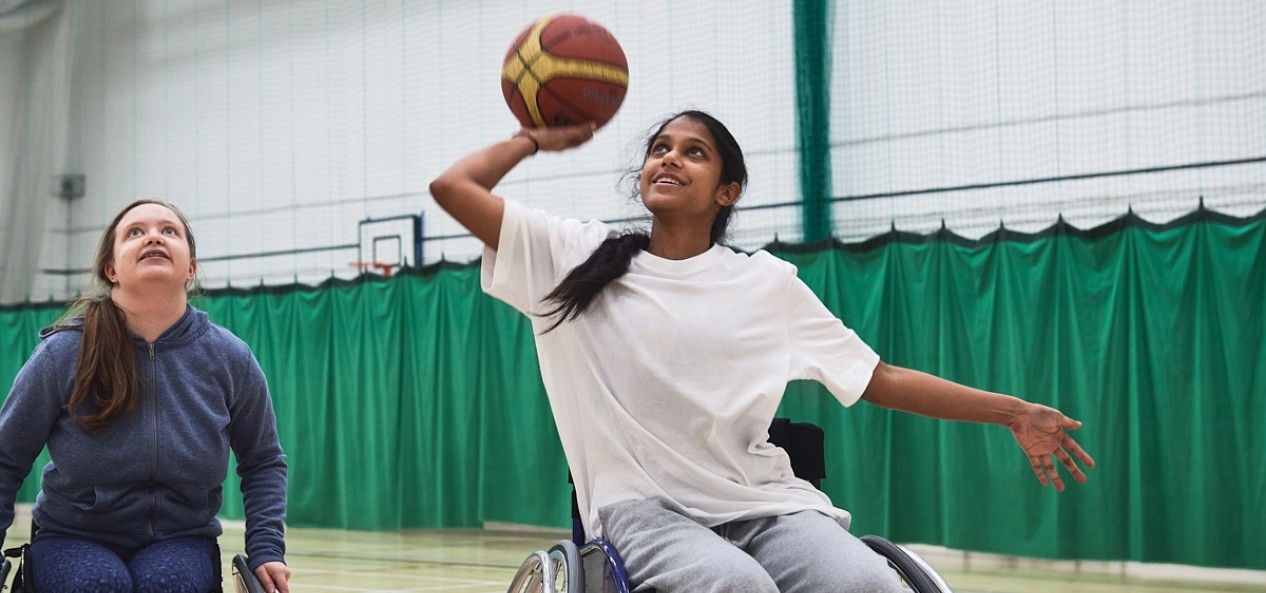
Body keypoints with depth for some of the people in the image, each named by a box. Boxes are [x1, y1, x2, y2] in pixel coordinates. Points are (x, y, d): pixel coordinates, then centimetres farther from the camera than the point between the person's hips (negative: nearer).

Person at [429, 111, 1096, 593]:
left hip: (763, 501, 2)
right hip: (643, 506, -2)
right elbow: (452, 186, 6)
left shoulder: (767, 283, 12)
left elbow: (881, 379, 15)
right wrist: (535, 138, 22)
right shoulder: (579, 258, 9)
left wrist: (1012, 412, 12)